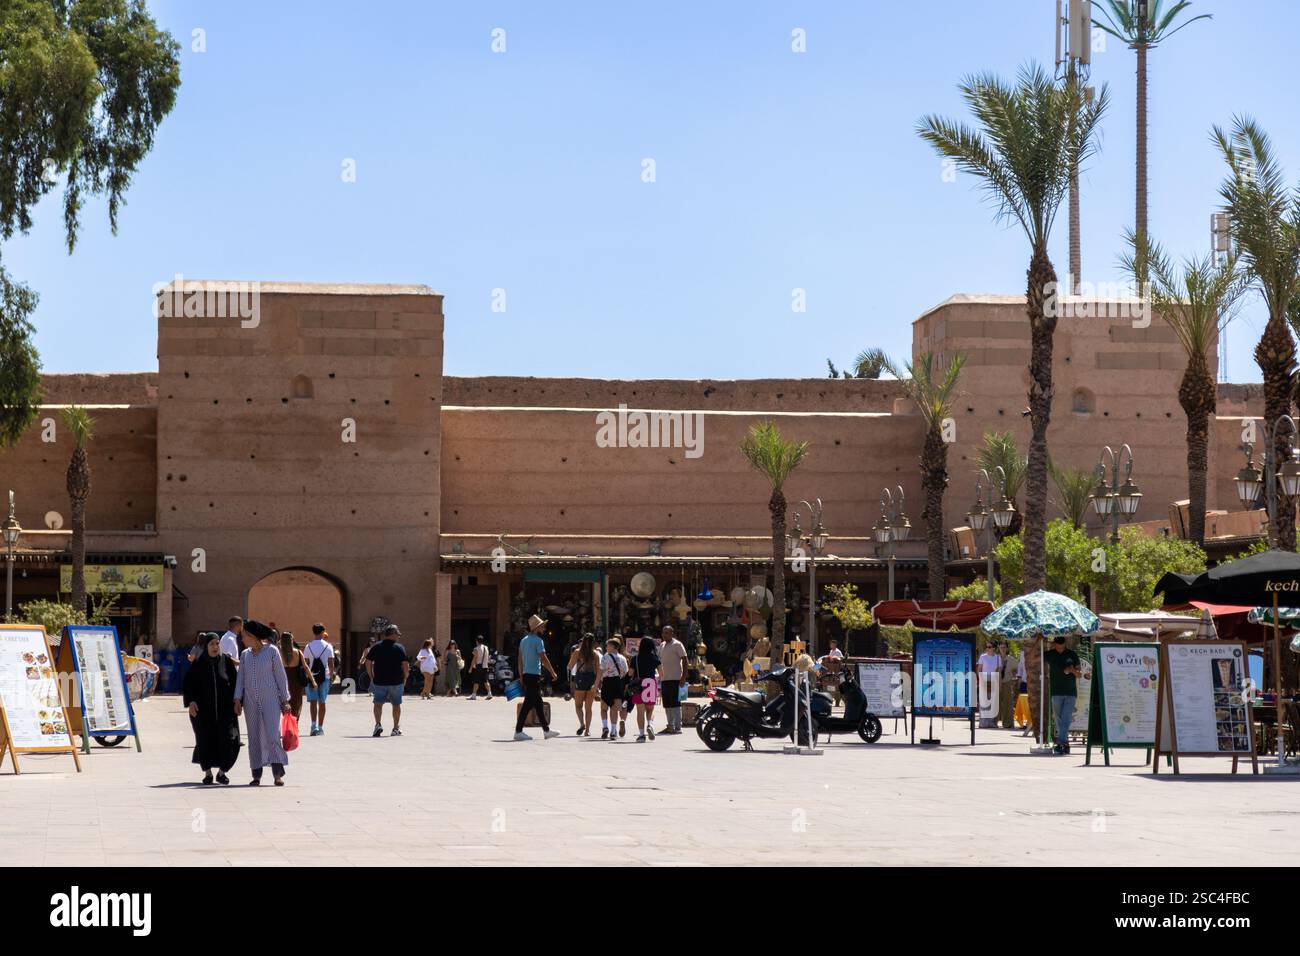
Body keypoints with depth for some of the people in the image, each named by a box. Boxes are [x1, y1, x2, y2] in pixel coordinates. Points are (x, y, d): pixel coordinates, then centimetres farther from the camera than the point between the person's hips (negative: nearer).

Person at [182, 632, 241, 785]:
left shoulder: (227, 662, 3)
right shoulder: (198, 664, 1)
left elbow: (234, 683, 8)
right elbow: (188, 684, 1)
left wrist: (236, 700, -1)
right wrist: (191, 701, -12)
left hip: (225, 709, 0)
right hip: (203, 709, 0)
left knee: (229, 740, -8)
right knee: (205, 741, 4)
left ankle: (222, 772, 6)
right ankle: (207, 772, 19)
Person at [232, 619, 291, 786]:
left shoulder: (272, 651, -2)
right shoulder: (245, 655, 10)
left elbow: (280, 676, -1)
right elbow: (240, 678, 11)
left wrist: (285, 701, -3)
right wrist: (237, 699, 0)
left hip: (270, 699, -4)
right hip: (251, 702, 4)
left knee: (272, 735, -13)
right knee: (254, 738, 4)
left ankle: (278, 774, -12)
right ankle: (256, 775, 8)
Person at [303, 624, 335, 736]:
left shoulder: (309, 646, 0)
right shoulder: (328, 646, -2)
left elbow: (306, 663, 1)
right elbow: (330, 663, -4)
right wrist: (332, 676, 5)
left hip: (311, 676, 0)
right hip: (324, 676, 0)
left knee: (313, 701, -3)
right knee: (322, 702, 10)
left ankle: (314, 725, -21)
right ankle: (320, 727, 16)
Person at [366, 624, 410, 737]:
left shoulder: (376, 647, 3)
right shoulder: (399, 648, -4)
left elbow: (368, 662, 2)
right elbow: (405, 664, -9)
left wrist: (371, 677, 10)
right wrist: (405, 677, 5)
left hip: (379, 681, 1)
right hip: (396, 681, -1)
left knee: (378, 703, 6)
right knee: (396, 704, 12)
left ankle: (378, 724, -16)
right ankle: (396, 729, 16)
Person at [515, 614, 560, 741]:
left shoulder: (524, 640, 15)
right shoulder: (538, 640, -12)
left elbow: (520, 660, 16)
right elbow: (544, 659, -14)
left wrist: (521, 676, 19)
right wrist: (553, 673, -5)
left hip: (526, 675, 9)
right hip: (534, 675, -9)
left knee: (538, 704, 14)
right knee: (528, 704, -7)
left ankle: (546, 730, 19)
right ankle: (518, 731, -8)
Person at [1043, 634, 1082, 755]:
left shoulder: (1072, 655, 5)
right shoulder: (1049, 655, 4)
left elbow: (1078, 674, 8)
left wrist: (1072, 670, -14)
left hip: (1070, 692, -1)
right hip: (1056, 692, 1)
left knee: (1066, 719, -9)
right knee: (1059, 719, 2)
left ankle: (1060, 744, -14)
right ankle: (1065, 744, 10)